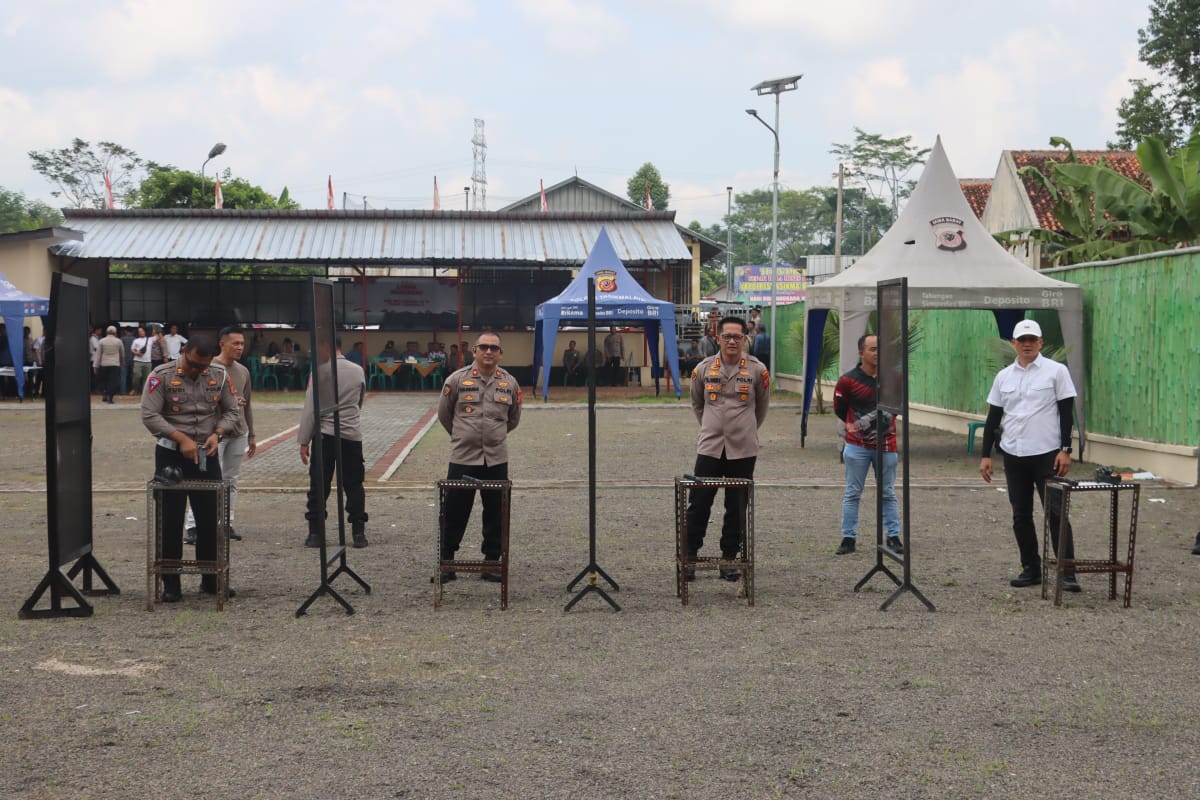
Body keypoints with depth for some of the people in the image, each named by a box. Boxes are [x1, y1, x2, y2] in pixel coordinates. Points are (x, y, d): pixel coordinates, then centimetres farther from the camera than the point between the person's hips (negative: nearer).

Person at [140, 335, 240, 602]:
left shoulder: (220, 375, 2)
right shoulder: (162, 376, -10)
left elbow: (232, 411, 8)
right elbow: (149, 415, -15)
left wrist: (217, 434, -11)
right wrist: (181, 438, -22)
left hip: (206, 456, 3)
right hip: (171, 456, -3)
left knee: (210, 520, 8)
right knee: (171, 521, 2)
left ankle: (211, 580, 19)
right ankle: (170, 585, 9)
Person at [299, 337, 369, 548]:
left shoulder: (321, 370, -8)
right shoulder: (358, 371, 6)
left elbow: (311, 407, -8)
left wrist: (304, 441, -5)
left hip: (325, 434, -3)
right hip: (352, 434, 3)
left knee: (319, 486, 2)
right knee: (354, 485, 7)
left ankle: (315, 533, 3)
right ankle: (359, 533, 6)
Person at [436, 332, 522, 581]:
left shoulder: (510, 383, 5)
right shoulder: (457, 379, -4)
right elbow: (443, 414, 8)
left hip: (497, 460, 3)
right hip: (463, 458, -2)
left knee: (495, 513, 8)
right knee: (455, 512, 2)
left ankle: (492, 562, 19)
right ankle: (446, 562, 13)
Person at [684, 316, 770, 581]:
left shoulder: (757, 370, -1)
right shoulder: (704, 369, 2)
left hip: (743, 450, 0)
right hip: (709, 447, 0)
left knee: (736, 509, 5)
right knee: (698, 505, -1)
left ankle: (729, 559, 14)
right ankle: (690, 556, 9)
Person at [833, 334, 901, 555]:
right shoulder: (848, 381, -8)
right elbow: (839, 410, 4)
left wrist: (886, 422, 6)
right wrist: (856, 425, 3)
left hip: (886, 445, 2)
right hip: (858, 446, -2)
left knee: (888, 493, 8)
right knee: (853, 493, 3)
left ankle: (893, 536, 15)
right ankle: (848, 538, 8)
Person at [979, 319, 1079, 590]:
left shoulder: (1056, 371, -3)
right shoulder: (1004, 376, 9)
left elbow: (1066, 412, -5)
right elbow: (993, 417, 11)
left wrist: (1065, 450, -12)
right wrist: (986, 455, 6)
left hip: (1047, 455, -5)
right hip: (1013, 456, 5)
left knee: (1056, 513, -6)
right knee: (1021, 516, 9)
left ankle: (1068, 572, -3)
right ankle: (1031, 569, 18)